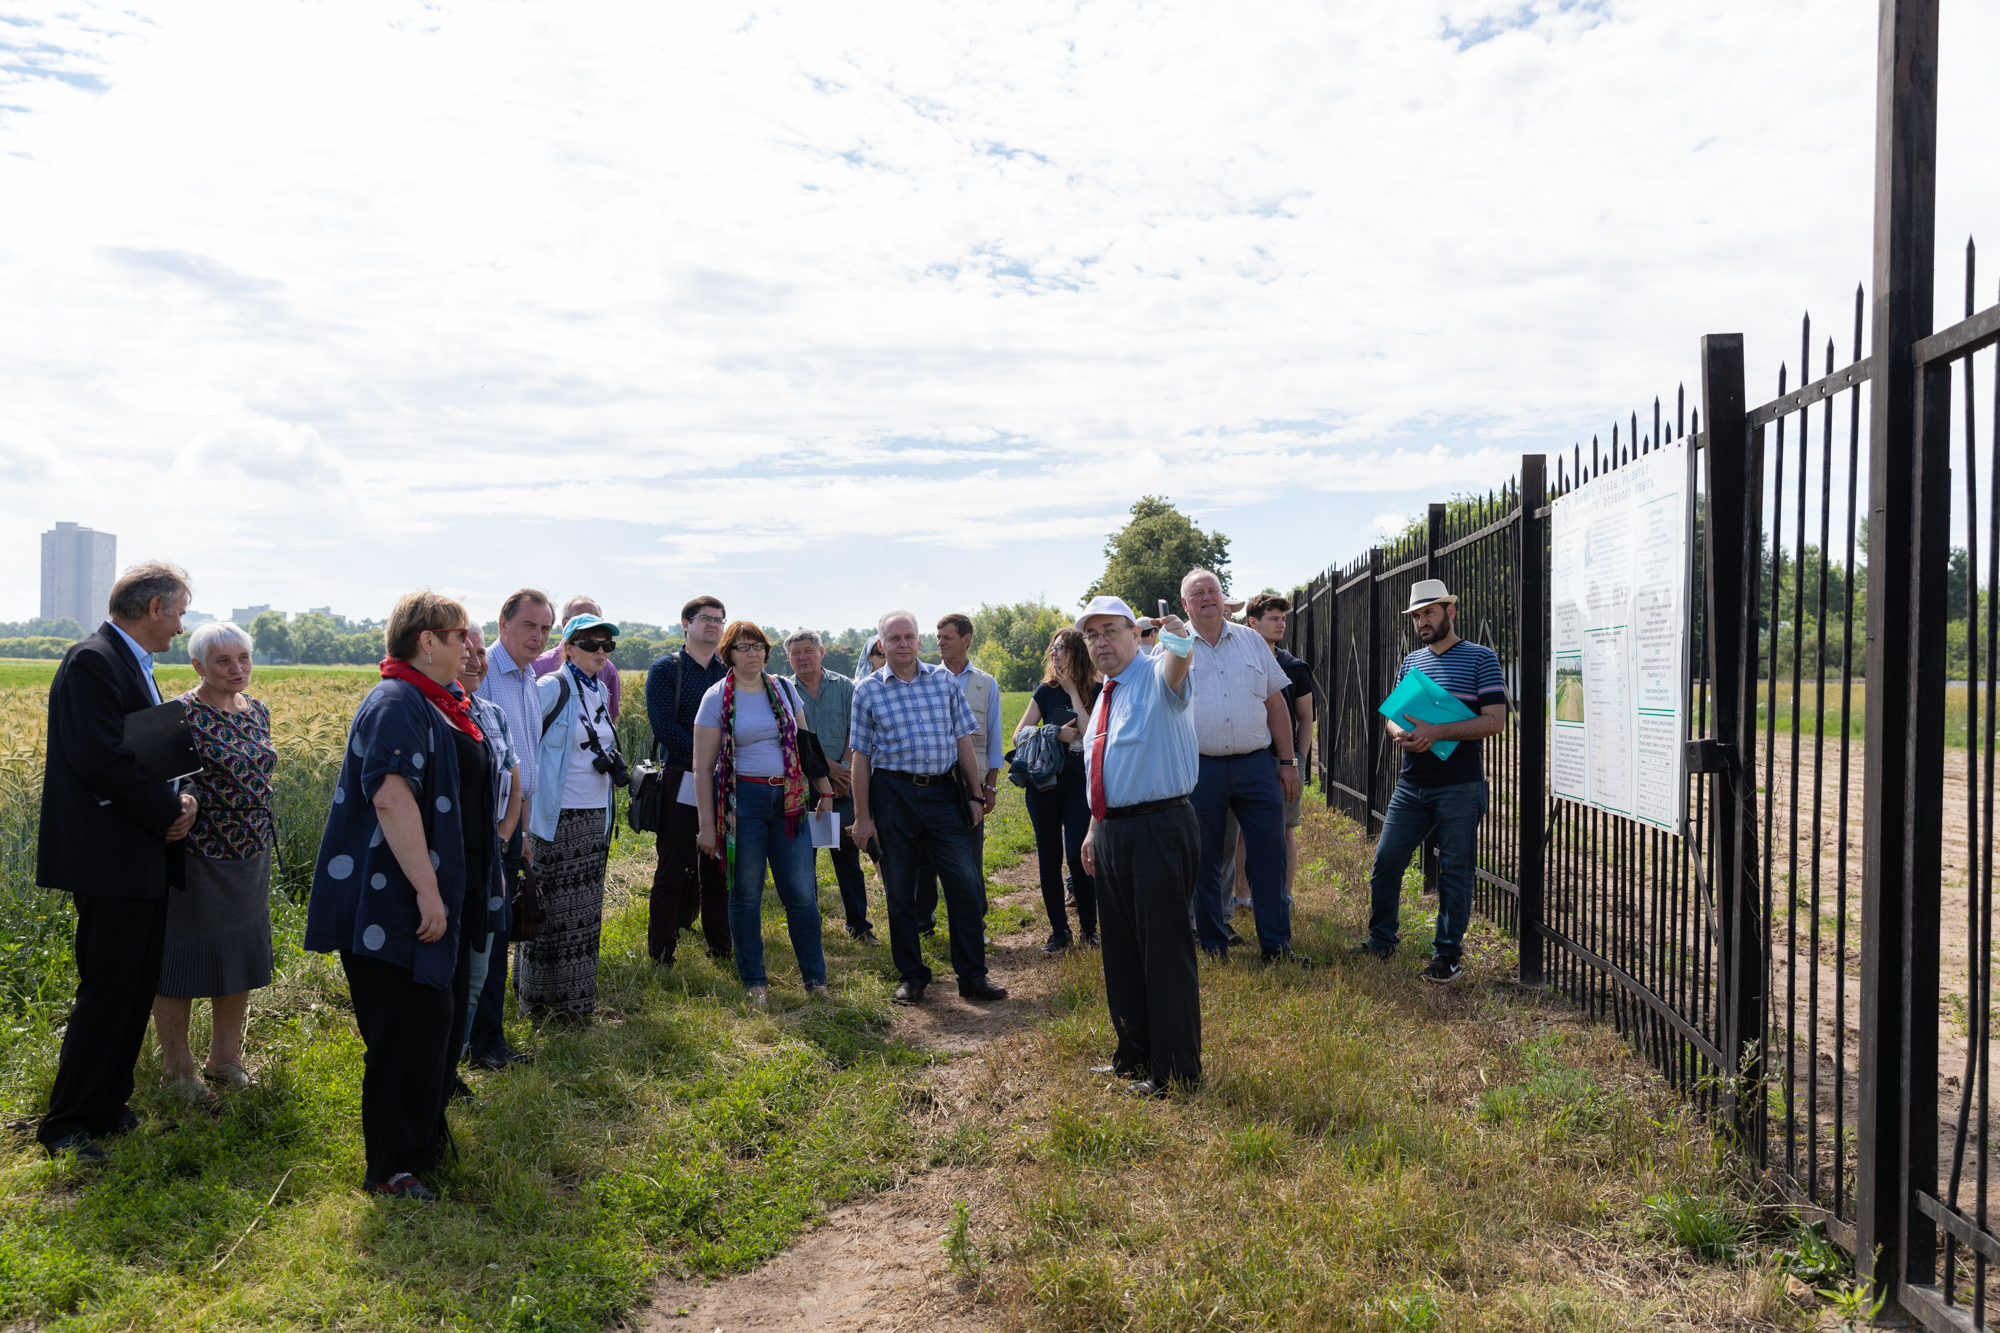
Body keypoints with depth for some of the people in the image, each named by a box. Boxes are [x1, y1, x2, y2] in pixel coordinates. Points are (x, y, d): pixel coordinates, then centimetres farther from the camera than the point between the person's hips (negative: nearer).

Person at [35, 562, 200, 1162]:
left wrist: (180, 798, 1)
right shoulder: (93, 660, -14)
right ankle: (65, 1124, 7)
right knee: (107, 991, -4)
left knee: (137, 990, 14)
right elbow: (99, 758, -23)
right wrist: (168, 810, -14)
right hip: (113, 863, -10)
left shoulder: (133, 665, 17)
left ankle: (107, 1107, 25)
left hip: (145, 860, 10)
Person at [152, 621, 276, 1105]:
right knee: (181, 958, 5)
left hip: (251, 857, 7)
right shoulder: (181, 715, -12)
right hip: (195, 858, -7)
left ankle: (225, 1057, 30)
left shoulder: (257, 710, 8)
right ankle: (177, 1069, 20)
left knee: (242, 958, 14)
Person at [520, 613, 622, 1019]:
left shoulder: (599, 692, 12)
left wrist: (611, 759, 11)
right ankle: (539, 999, 13)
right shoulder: (551, 688, -10)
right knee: (550, 908, 0)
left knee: (585, 909, 11)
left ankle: (573, 998, 21)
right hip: (557, 817, -7)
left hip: (595, 817, 7)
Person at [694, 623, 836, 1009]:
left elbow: (804, 744, 18)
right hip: (742, 799, -3)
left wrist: (824, 789, 15)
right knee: (746, 894, 5)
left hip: (788, 799, 3)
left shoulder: (784, 688, 9)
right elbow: (702, 767, -3)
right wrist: (707, 825, -6)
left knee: (802, 892, 0)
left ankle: (815, 978, 13)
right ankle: (754, 983, 19)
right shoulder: (717, 697, -2)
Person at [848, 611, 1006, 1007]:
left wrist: (975, 795, 6)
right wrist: (862, 816, -1)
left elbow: (963, 741, 9)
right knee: (899, 890, 6)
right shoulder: (867, 690, 2)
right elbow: (861, 756, 2)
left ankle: (972, 975, 7)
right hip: (893, 793, -1)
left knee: (966, 883, -3)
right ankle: (911, 977, 18)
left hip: (942, 791, 1)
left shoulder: (944, 680, 7)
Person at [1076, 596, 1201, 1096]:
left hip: (1160, 830, -9)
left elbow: (1175, 670, -36)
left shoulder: (1158, 677, -10)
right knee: (1121, 951, 17)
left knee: (1165, 951, -3)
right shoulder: (1105, 696, 17)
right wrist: (1095, 828, 21)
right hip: (1113, 834, 9)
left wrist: (1178, 643, -58)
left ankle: (1175, 1070, 10)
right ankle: (1133, 1055, 32)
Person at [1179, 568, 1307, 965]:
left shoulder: (1251, 640, 11)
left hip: (1256, 765, 2)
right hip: (1199, 768, -2)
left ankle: (1276, 945, 11)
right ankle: (1213, 947, 18)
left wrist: (1287, 762, 7)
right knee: (1205, 861, 6)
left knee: (1269, 854, 1)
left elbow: (1275, 702, 11)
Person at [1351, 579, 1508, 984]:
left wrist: (1436, 732, -21)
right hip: (1411, 784, 5)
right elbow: (1393, 713, 17)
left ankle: (1448, 954, 11)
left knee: (1454, 868, 2)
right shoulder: (1411, 661, 14)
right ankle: (1381, 939, 22)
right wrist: (1400, 733, -7)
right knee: (1385, 860, 6)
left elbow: (1495, 721, -12)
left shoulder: (1480, 659, -3)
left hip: (1459, 787, -5)